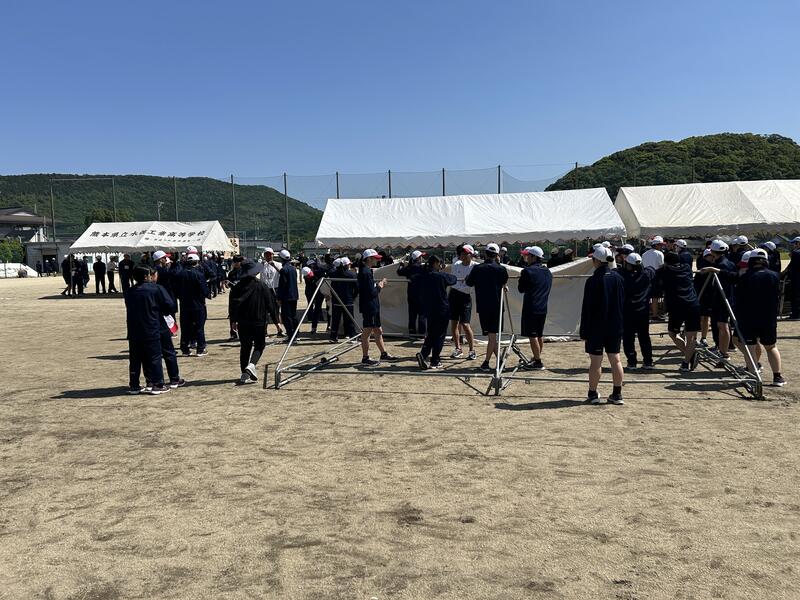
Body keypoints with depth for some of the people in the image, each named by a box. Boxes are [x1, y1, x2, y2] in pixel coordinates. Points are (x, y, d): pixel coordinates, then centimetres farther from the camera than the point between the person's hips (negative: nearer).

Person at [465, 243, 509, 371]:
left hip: (482, 306, 1)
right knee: (493, 334, 3)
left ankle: (499, 359, 13)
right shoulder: (501, 269, -4)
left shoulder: (477, 268, -2)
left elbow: (468, 283, 11)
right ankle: (486, 362, 0)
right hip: (496, 305, -1)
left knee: (490, 334, 9)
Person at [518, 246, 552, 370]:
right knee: (538, 335, 17)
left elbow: (521, 289, -7)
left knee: (532, 336, -3)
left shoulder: (528, 271, -13)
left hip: (531, 308, -8)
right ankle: (537, 358, 28)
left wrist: (520, 279, 8)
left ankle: (538, 362, -4)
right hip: (543, 308, 8)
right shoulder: (547, 271, 10)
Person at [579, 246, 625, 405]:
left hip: (596, 328, -5)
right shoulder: (618, 278, 4)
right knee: (615, 360, 10)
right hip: (616, 327, 6)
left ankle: (593, 394, 9)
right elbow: (623, 303, 11)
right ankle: (617, 394, 14)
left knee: (595, 361, 2)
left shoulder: (593, 281, -14)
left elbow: (587, 309, -13)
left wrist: (584, 332, -8)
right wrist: (620, 325, 18)